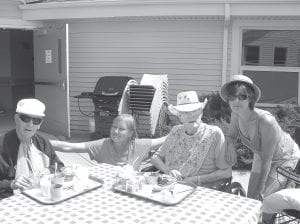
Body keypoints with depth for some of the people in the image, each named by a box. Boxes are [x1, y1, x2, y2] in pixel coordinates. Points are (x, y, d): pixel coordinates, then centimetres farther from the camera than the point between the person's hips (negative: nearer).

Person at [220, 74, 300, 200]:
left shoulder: (266, 121, -40)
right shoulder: (236, 114, -23)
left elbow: (266, 160, -31)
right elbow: (231, 136, -4)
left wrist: (260, 190, -23)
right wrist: (230, 145, -28)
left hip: (283, 157, -5)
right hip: (261, 154, 6)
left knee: (261, 198, -8)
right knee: (250, 197, 8)